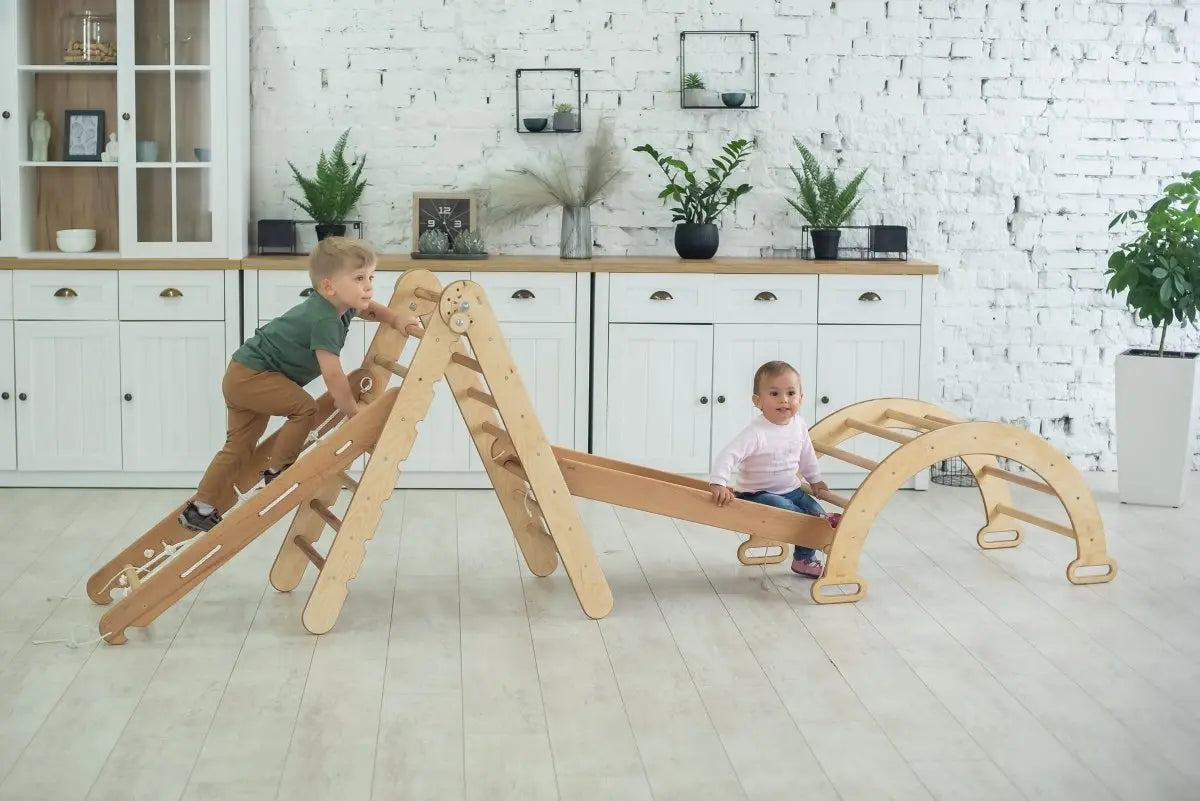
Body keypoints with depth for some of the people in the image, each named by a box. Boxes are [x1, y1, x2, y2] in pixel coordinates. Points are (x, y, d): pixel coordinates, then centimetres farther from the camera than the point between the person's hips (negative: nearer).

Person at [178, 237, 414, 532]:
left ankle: (200, 509, 20)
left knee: (240, 446, 14)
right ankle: (277, 470, -3)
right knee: (304, 408, -20)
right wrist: (353, 411, -19)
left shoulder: (340, 305, 2)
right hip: (252, 375, -10)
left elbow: (370, 309, 24)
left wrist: (396, 319, 5)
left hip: (241, 375, 10)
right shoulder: (325, 320, -28)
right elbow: (333, 375, -30)